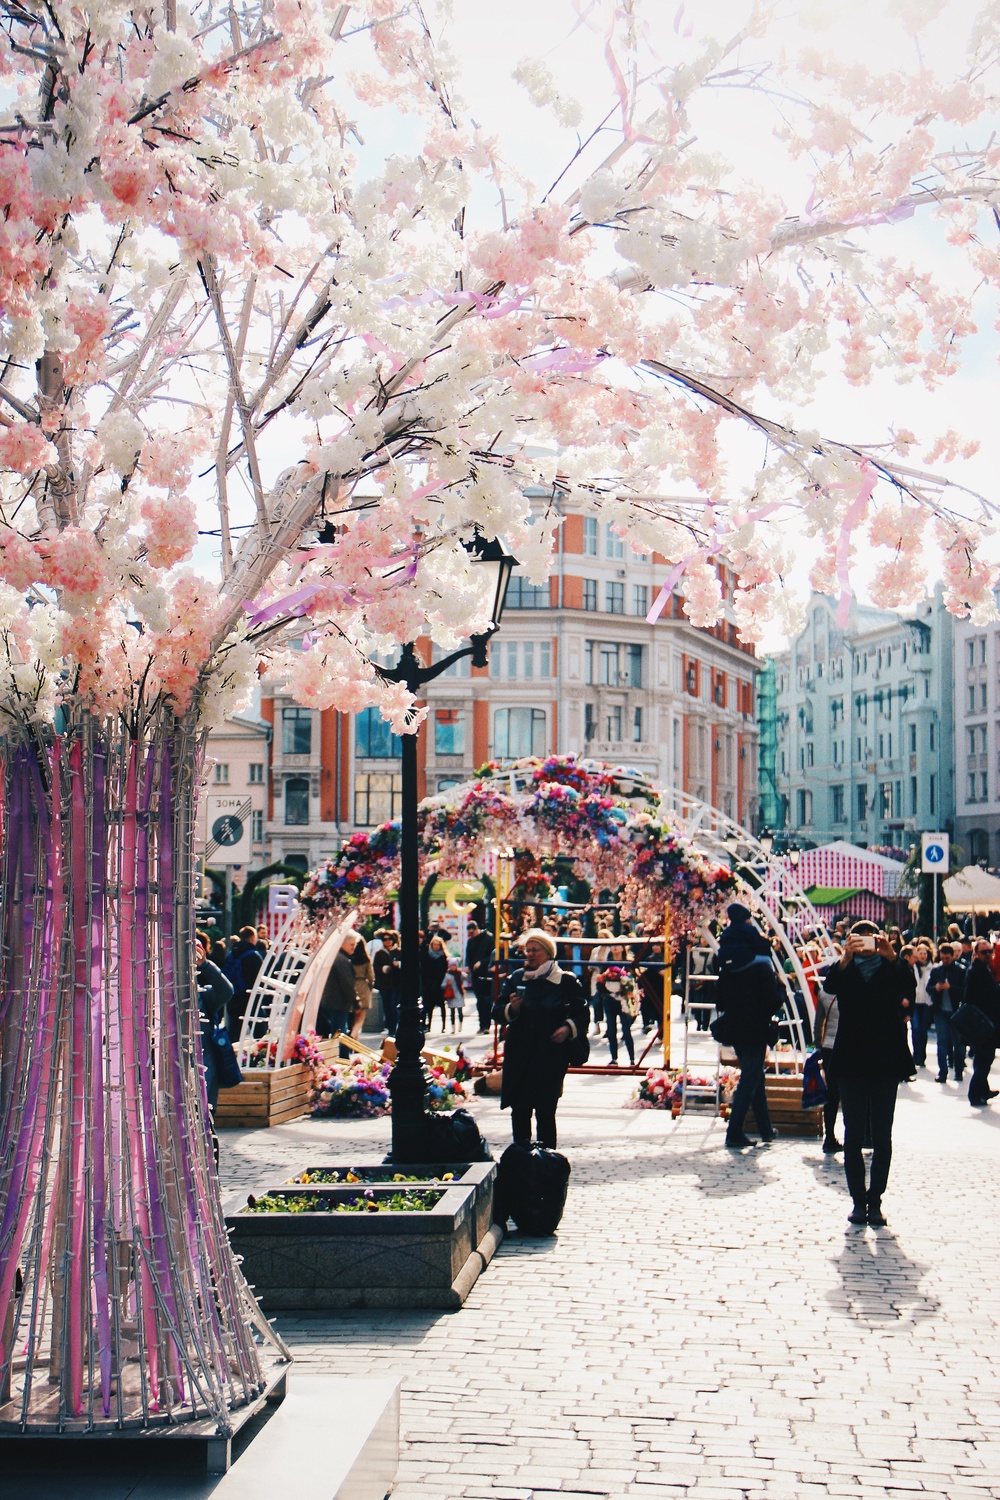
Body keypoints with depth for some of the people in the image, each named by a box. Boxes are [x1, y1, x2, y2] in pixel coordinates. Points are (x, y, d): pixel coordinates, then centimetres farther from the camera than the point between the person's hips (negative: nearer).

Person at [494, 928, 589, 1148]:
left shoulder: (566, 981, 0)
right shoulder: (516, 978, 9)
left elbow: (582, 1013, 6)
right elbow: (497, 1013, 9)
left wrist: (568, 1028, -11)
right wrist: (511, 1008, -11)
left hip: (551, 1056, -3)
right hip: (518, 1056, 3)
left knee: (545, 1110, -2)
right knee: (519, 1110, 5)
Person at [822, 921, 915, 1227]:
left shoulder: (889, 969, 7)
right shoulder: (845, 970, 7)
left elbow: (907, 986, -15)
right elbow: (829, 986, -16)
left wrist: (891, 956, -32)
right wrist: (846, 957, -33)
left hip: (886, 1062, 0)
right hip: (852, 1061, 0)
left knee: (882, 1138, 3)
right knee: (853, 1136, 3)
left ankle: (875, 1201, 9)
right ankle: (858, 1200, 8)